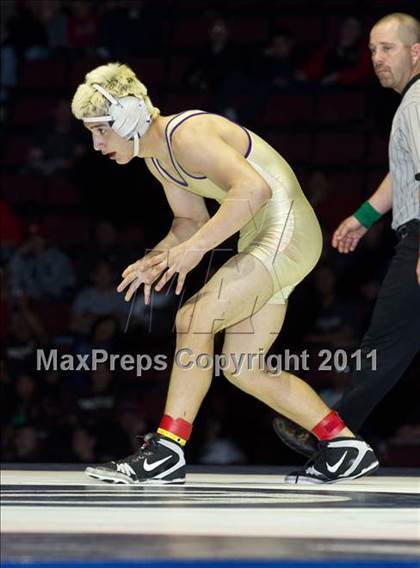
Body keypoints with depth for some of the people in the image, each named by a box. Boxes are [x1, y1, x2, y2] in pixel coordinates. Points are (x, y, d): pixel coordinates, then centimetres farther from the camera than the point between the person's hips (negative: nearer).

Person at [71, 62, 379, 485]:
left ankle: (166, 453, -17)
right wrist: (155, 260, 3)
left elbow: (254, 187, -34)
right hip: (260, 240, 11)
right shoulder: (156, 157, 10)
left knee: (193, 319, -20)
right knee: (240, 369, 8)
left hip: (286, 231, -11)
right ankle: (346, 449, 16)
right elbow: (191, 220, 22)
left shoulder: (187, 135, -21)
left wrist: (195, 247, -35)